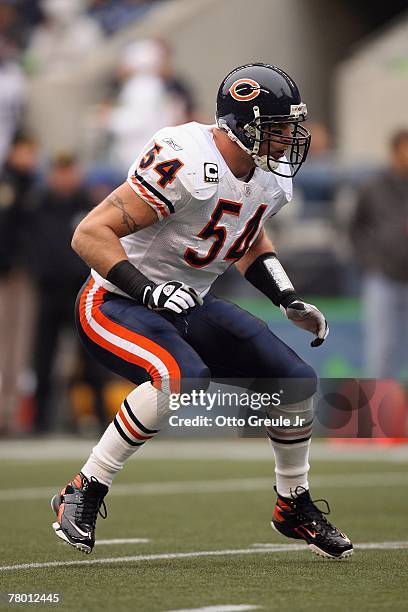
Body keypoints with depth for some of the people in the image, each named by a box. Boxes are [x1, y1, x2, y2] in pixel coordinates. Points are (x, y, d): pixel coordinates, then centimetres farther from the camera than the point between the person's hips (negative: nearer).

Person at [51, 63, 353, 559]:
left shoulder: (271, 179, 0)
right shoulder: (184, 164, -28)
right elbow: (90, 234, -27)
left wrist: (289, 301, 9)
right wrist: (147, 289, -37)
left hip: (191, 306, 8)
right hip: (115, 306, -8)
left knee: (296, 382, 2)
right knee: (183, 379, -36)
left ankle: (294, 507, 26)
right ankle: (82, 496, -21)